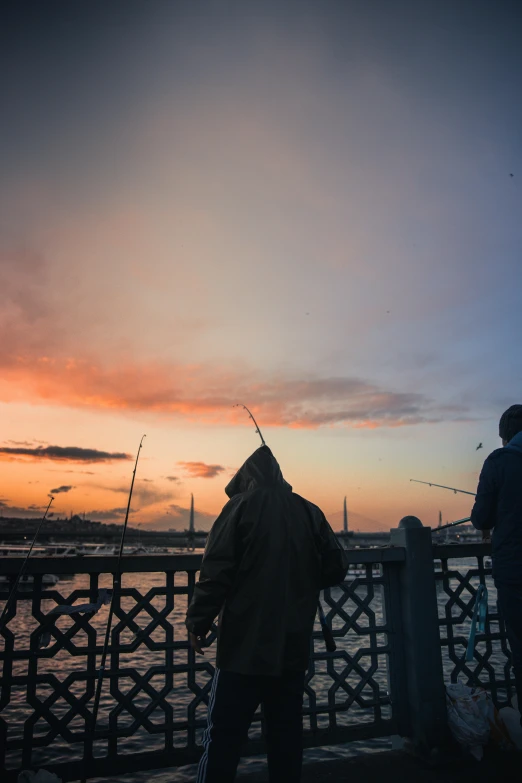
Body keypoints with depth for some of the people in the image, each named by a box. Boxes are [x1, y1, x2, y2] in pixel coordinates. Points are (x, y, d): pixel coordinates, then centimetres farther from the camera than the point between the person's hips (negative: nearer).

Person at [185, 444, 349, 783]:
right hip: (293, 647, 4)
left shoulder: (240, 505, -5)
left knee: (223, 736, 3)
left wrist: (198, 621, -4)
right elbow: (337, 567, 5)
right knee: (287, 734, 15)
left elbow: (216, 572, -12)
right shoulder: (310, 511, 5)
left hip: (245, 645, -4)